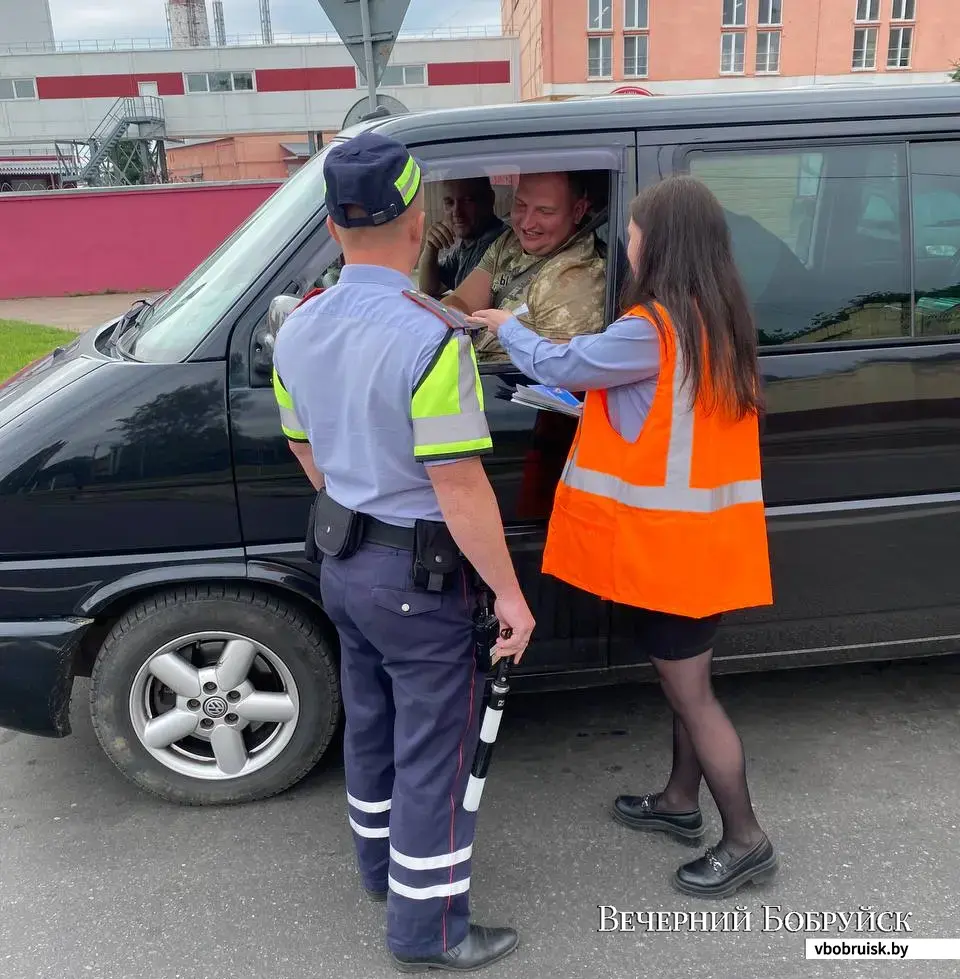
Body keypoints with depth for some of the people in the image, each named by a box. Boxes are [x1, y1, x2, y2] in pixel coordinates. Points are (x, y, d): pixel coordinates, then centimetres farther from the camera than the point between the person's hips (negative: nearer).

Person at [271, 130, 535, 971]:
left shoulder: (297, 331, -1)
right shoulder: (429, 341, -26)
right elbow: (460, 491, -24)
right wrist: (508, 593, -13)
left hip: (342, 560, 8)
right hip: (417, 577, -8)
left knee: (370, 723, 24)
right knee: (435, 748, 8)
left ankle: (382, 863, 45)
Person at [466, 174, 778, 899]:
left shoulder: (652, 329, -21)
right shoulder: (719, 322, 6)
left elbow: (559, 366, -9)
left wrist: (505, 327, 9)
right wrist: (594, 386, 9)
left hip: (670, 538, -9)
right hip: (700, 531, 9)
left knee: (688, 690, 4)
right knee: (688, 678, 21)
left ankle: (746, 840, 19)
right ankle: (681, 801, 39)